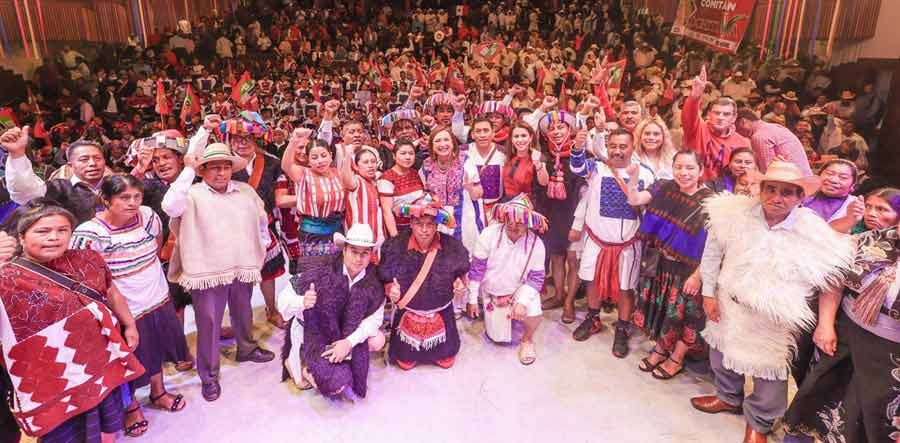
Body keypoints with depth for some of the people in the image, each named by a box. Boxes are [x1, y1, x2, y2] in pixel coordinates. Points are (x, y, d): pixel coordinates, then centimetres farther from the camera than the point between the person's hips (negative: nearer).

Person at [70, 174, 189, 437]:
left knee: (156, 349, 25)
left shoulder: (148, 216, -9)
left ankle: (158, 393, 49)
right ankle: (131, 406, 41)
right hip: (123, 311, -5)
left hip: (158, 300, 5)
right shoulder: (89, 234, -25)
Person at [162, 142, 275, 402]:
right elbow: (170, 206, -28)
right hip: (207, 271, -4)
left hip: (242, 267, 5)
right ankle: (209, 375, 20)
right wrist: (189, 170, -25)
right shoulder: (193, 194, -8)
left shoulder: (246, 191, 6)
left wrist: (261, 246, 17)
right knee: (208, 323, 5)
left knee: (243, 313, 24)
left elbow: (262, 220, 20)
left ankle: (246, 348, 48)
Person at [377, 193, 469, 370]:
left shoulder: (452, 247, -17)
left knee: (446, 360, 18)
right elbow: (387, 281, -8)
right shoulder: (396, 246, -18)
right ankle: (406, 356, 49)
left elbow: (461, 274, 0)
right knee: (406, 362, 15)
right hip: (407, 314, 0)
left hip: (441, 314, 1)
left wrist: (460, 286, -20)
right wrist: (391, 290, -29)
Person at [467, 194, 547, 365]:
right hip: (491, 290, 1)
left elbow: (536, 278, -13)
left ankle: (527, 340, 9)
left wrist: (522, 301, -26)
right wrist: (472, 299, -9)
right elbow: (477, 268, -15)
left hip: (521, 289, 0)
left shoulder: (536, 244, -22)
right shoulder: (489, 234, -24)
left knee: (534, 316, -27)